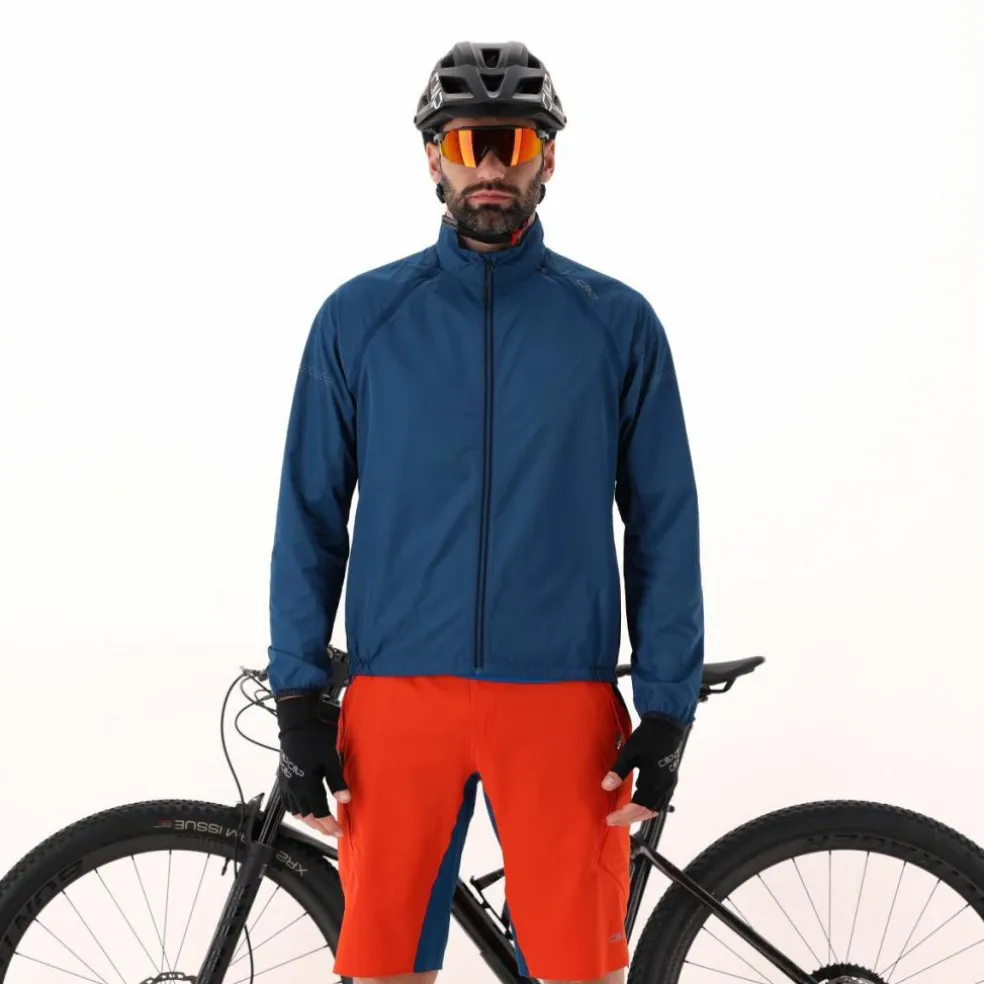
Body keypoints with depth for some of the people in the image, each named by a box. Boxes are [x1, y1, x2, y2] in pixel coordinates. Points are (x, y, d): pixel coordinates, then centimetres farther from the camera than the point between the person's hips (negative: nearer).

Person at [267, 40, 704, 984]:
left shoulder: (618, 323, 3)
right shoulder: (358, 318, 4)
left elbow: (663, 526, 4)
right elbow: (310, 517, 6)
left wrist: (668, 711, -1)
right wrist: (298, 699, 0)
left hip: (563, 701, 0)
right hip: (398, 699, 1)